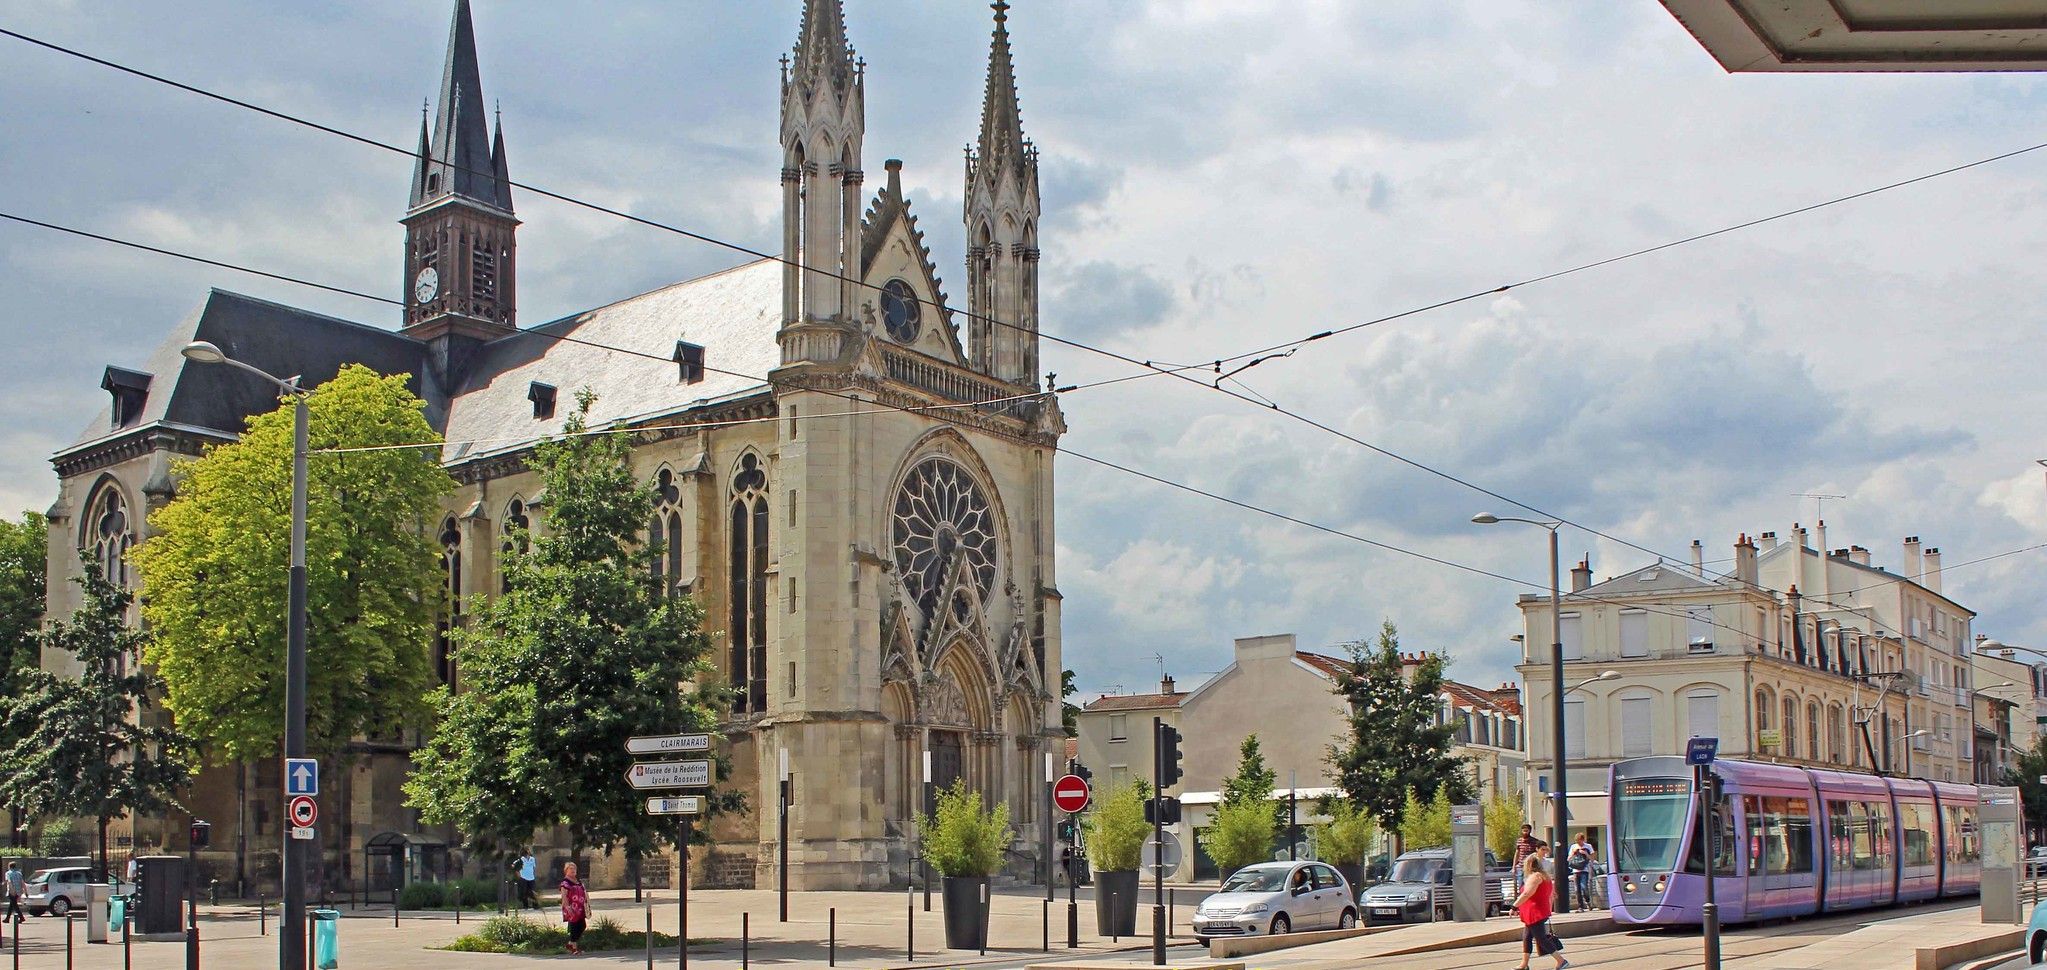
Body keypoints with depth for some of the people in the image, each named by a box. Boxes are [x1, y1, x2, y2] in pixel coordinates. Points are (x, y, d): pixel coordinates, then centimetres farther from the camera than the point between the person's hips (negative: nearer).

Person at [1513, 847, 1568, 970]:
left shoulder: (1535, 876, -15)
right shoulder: (1544, 875, 16)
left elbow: (1526, 894, -24)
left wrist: (1514, 907, -22)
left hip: (1535, 913, -10)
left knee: (1541, 939, -7)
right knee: (1526, 937, 13)